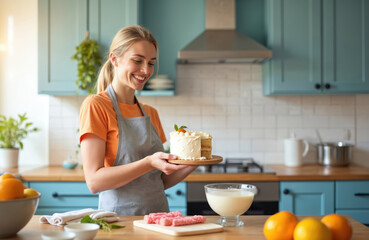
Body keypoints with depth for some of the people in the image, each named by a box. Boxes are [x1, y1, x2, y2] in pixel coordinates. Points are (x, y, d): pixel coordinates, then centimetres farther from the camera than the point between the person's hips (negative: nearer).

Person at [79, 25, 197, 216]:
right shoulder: (95, 105, -5)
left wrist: (191, 164, -1)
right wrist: (149, 162, -21)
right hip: (119, 217, -5)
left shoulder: (151, 113, 13)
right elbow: (94, 181, -12)